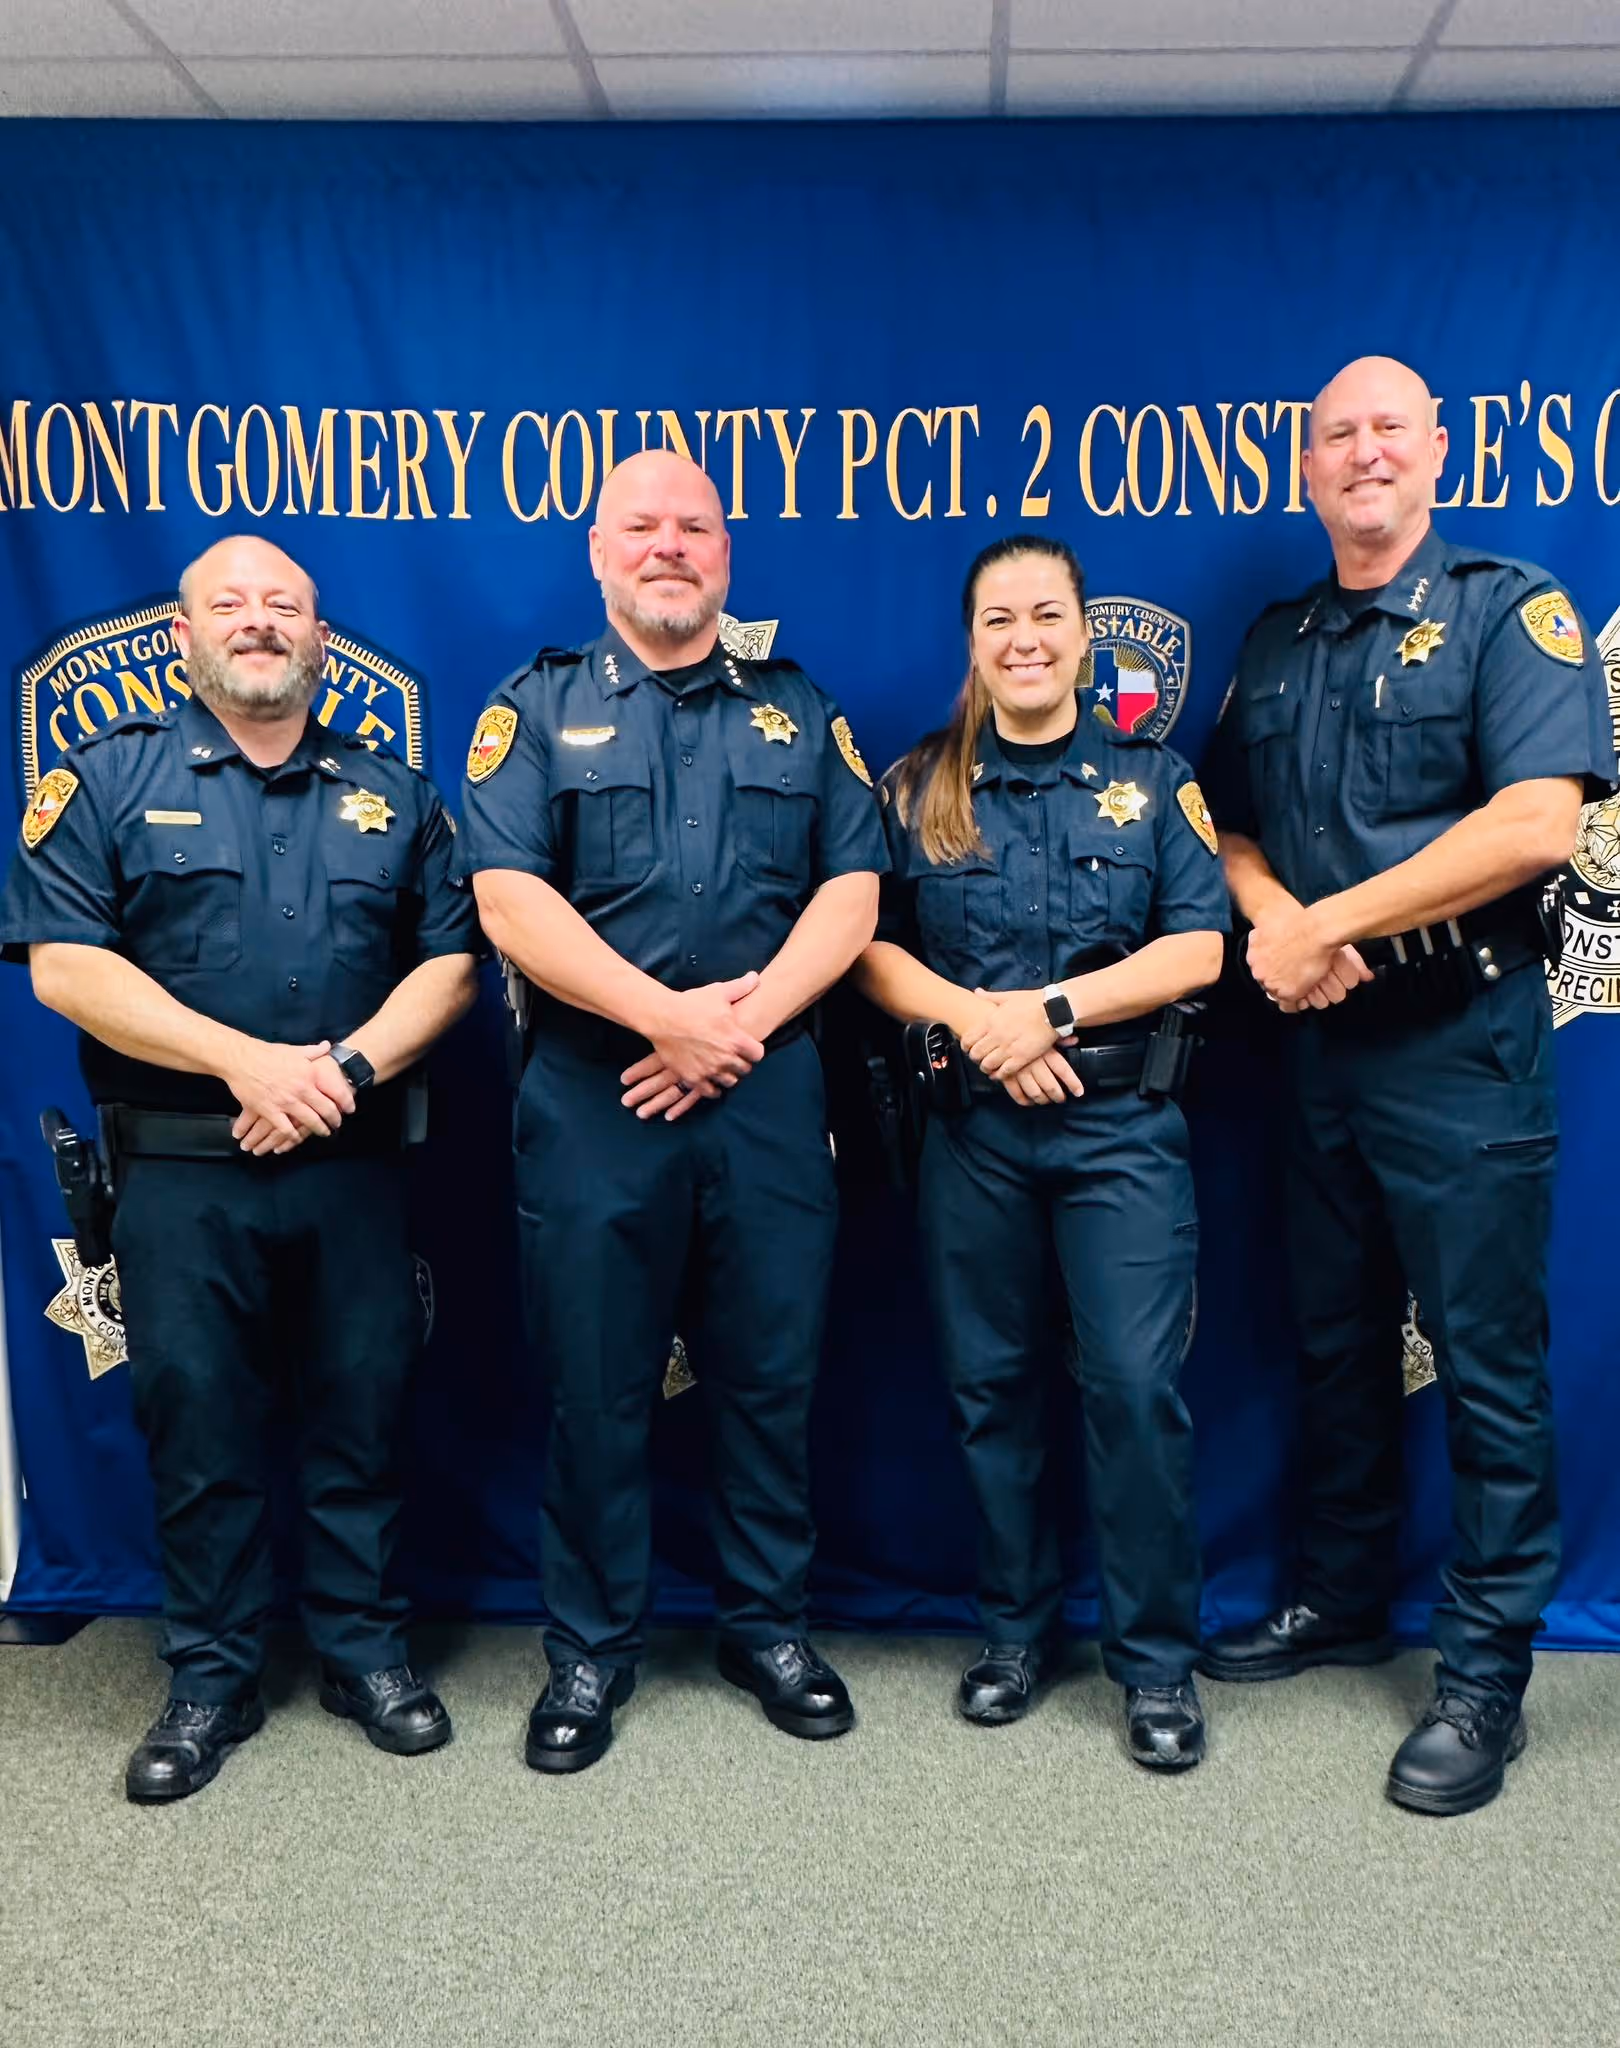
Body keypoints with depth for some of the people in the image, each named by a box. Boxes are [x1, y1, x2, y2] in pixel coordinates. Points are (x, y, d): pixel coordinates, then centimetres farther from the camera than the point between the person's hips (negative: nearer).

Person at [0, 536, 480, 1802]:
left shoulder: (392, 794, 10)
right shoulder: (109, 778, 3)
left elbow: (450, 958, 5)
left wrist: (347, 1065, -12)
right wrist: (248, 1062, -14)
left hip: (354, 1164, 2)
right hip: (181, 1168, -1)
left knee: (364, 1414, 8)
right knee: (198, 1426, 7)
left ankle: (367, 1652, 25)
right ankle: (212, 1678, 23)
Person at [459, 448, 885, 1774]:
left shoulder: (800, 714, 13)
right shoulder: (538, 709, 6)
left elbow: (853, 890, 3)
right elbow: (509, 898, -6)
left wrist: (745, 1019, -11)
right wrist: (670, 1014, -15)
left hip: (769, 1095, 2)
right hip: (592, 1102, -1)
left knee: (772, 1376, 10)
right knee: (596, 1390, 7)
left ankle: (770, 1626, 28)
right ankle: (592, 1650, 23)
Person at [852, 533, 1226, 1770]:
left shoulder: (1153, 778, 5)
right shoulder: (921, 785, 6)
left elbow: (1197, 949, -4)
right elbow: (870, 947, 1)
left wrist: (1050, 1007, -15)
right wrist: (975, 1019, -16)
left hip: (1123, 1125, -1)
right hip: (970, 1129, 2)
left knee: (1138, 1385, -5)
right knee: (992, 1382, 9)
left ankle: (1158, 1656, 12)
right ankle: (1017, 1629, 27)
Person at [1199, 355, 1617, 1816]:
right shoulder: (1277, 644, 14)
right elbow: (1233, 822, 16)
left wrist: (1327, 924, -17)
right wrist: (1276, 923, -7)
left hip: (1460, 1037, -6)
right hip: (1320, 1035, 6)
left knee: (1488, 1357, 2)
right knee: (1337, 1338, 16)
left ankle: (1486, 1673, 14)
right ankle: (1343, 1598, 32)